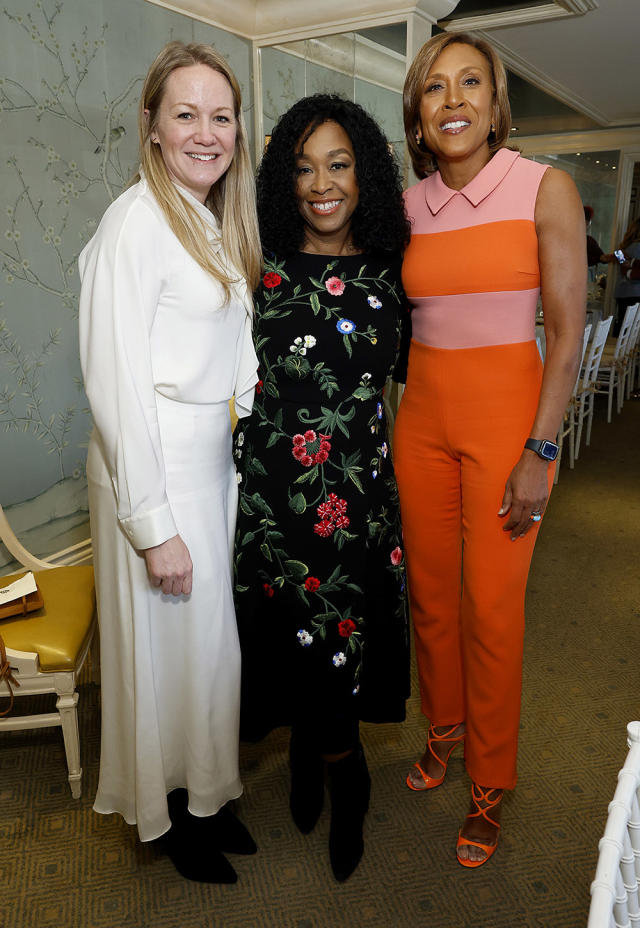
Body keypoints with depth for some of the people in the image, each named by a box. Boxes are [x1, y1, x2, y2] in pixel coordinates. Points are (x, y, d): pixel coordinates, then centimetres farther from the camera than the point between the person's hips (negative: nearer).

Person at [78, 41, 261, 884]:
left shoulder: (218, 223, 12)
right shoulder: (136, 221, -15)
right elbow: (114, 383, -20)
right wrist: (153, 524, -19)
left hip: (216, 457, 8)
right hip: (156, 465, -8)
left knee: (211, 636, 18)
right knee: (169, 640, 8)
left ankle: (206, 795, 40)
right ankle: (171, 812, 34)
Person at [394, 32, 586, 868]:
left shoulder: (545, 190, -6)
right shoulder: (409, 206, 6)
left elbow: (568, 333, -9)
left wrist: (538, 453, -14)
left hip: (505, 414, -4)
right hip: (422, 414, 4)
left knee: (492, 608, 2)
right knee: (430, 592, 13)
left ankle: (490, 786, 23)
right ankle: (444, 726, 38)